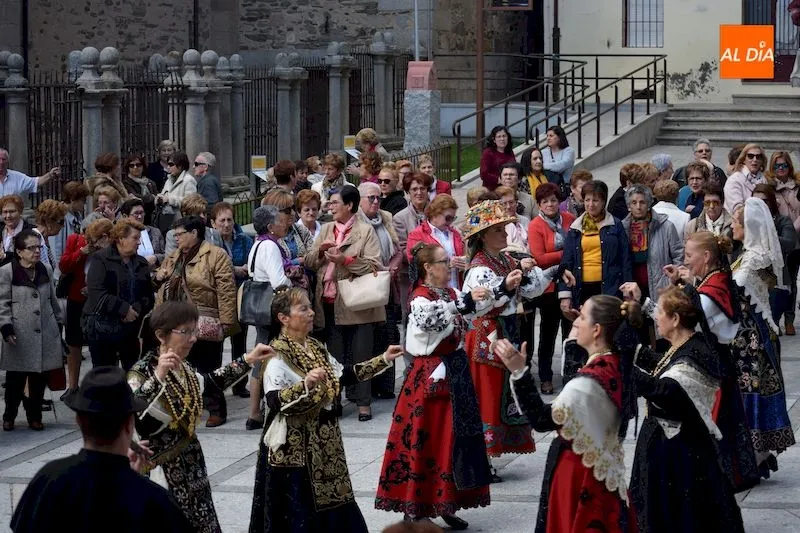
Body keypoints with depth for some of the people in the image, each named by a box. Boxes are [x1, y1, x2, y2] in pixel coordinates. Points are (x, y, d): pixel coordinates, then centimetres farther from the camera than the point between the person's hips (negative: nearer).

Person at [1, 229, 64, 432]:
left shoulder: (46, 269, 9)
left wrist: (59, 321, 18)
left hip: (45, 333, 4)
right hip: (19, 335, -4)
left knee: (39, 378, 6)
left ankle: (35, 416, 19)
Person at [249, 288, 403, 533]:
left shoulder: (316, 348, 9)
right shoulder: (278, 356, -16)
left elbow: (343, 375, 19)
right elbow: (274, 400, -28)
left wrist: (383, 360, 17)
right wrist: (305, 385, -42)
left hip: (323, 441, 8)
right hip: (293, 447, -8)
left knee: (331, 502, 13)